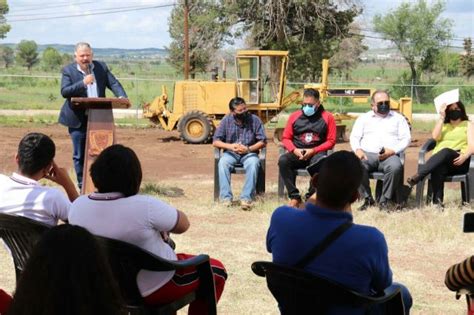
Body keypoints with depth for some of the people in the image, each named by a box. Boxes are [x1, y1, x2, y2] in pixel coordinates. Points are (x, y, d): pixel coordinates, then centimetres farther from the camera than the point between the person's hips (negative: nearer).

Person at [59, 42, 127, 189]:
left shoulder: (101, 67, 7)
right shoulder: (68, 70, -3)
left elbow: (113, 83, 1)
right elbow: (64, 91, -15)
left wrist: (122, 97, -18)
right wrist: (83, 83, -26)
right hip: (78, 120, -3)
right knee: (79, 155, 3)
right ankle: (82, 186, 12)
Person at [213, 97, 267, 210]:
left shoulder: (254, 120, -3)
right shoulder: (226, 120, -1)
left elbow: (263, 141, -3)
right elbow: (215, 142, -1)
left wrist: (248, 149, -19)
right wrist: (230, 146, -20)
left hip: (249, 153, -1)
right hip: (231, 153, 1)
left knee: (253, 163, -35)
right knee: (223, 162, -32)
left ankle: (246, 198, -35)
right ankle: (226, 198, -31)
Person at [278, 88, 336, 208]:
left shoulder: (327, 117, 4)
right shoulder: (294, 116, 11)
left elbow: (331, 141, 1)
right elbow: (286, 138, 11)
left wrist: (313, 150, -11)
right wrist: (294, 150, -9)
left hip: (316, 153, -2)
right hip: (297, 153, 2)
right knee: (283, 160, -30)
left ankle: (310, 197, -23)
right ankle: (294, 196, -25)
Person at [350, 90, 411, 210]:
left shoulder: (398, 118, 19)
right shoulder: (364, 118, 22)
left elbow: (406, 138, 9)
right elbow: (354, 137, 15)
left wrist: (392, 150, -10)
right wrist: (357, 149, -8)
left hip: (389, 155, -1)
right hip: (368, 154, 1)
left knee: (396, 167, -37)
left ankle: (384, 200, -21)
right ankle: (367, 198, -18)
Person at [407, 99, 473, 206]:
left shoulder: (468, 125, 20)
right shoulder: (443, 125, 28)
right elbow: (435, 136, 5)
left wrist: (464, 156, -18)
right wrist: (441, 117, 3)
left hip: (458, 161, -2)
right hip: (439, 161, 2)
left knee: (445, 151, -39)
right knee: (438, 168, -38)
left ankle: (417, 176, -53)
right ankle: (437, 201, -50)